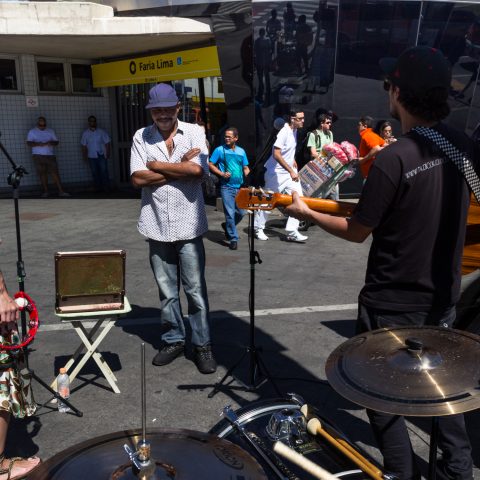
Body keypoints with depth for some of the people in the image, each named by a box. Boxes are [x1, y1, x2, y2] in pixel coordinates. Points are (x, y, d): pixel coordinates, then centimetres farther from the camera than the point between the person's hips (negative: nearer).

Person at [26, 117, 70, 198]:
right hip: (38, 156, -1)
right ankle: (46, 191, 8)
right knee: (42, 173, -1)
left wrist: (51, 143, -14)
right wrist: (38, 144, -23)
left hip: (50, 155, 1)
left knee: (55, 172, -6)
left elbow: (56, 142, 9)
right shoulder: (32, 132, 6)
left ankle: (61, 191, -8)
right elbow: (29, 143, -4)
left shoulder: (50, 131, 13)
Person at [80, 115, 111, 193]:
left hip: (102, 156, -2)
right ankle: (98, 188, 12)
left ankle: (106, 188, 0)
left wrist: (107, 153, -4)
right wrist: (85, 156, 4)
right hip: (91, 157, 2)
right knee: (95, 173, 4)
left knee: (104, 172, -5)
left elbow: (107, 143, 2)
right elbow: (84, 146, 8)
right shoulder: (85, 133, 5)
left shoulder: (101, 132, 1)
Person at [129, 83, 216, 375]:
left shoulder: (195, 132, 1)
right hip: (157, 225, 2)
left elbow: (198, 170, -16)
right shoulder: (141, 137, 5)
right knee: (167, 290, 11)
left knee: (195, 290, 4)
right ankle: (174, 339, 27)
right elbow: (138, 178, -7)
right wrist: (181, 168, -9)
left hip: (188, 224, -2)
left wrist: (156, 165, -6)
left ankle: (203, 344, 17)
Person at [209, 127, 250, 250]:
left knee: (241, 212, 8)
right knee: (230, 213, -6)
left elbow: (246, 168, 15)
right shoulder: (219, 150, 0)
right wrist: (222, 173, -13)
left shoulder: (241, 151, 11)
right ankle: (233, 238, 3)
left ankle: (228, 227, 35)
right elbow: (210, 165, 0)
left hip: (240, 187, 4)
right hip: (226, 187, -4)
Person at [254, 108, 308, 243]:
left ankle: (292, 231, 1)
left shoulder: (294, 131, 7)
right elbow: (276, 154, -27)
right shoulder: (284, 132, -20)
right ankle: (258, 228, 25)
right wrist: (291, 171, -27)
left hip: (289, 172, 8)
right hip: (277, 172, -8)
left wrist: (293, 160, 13)